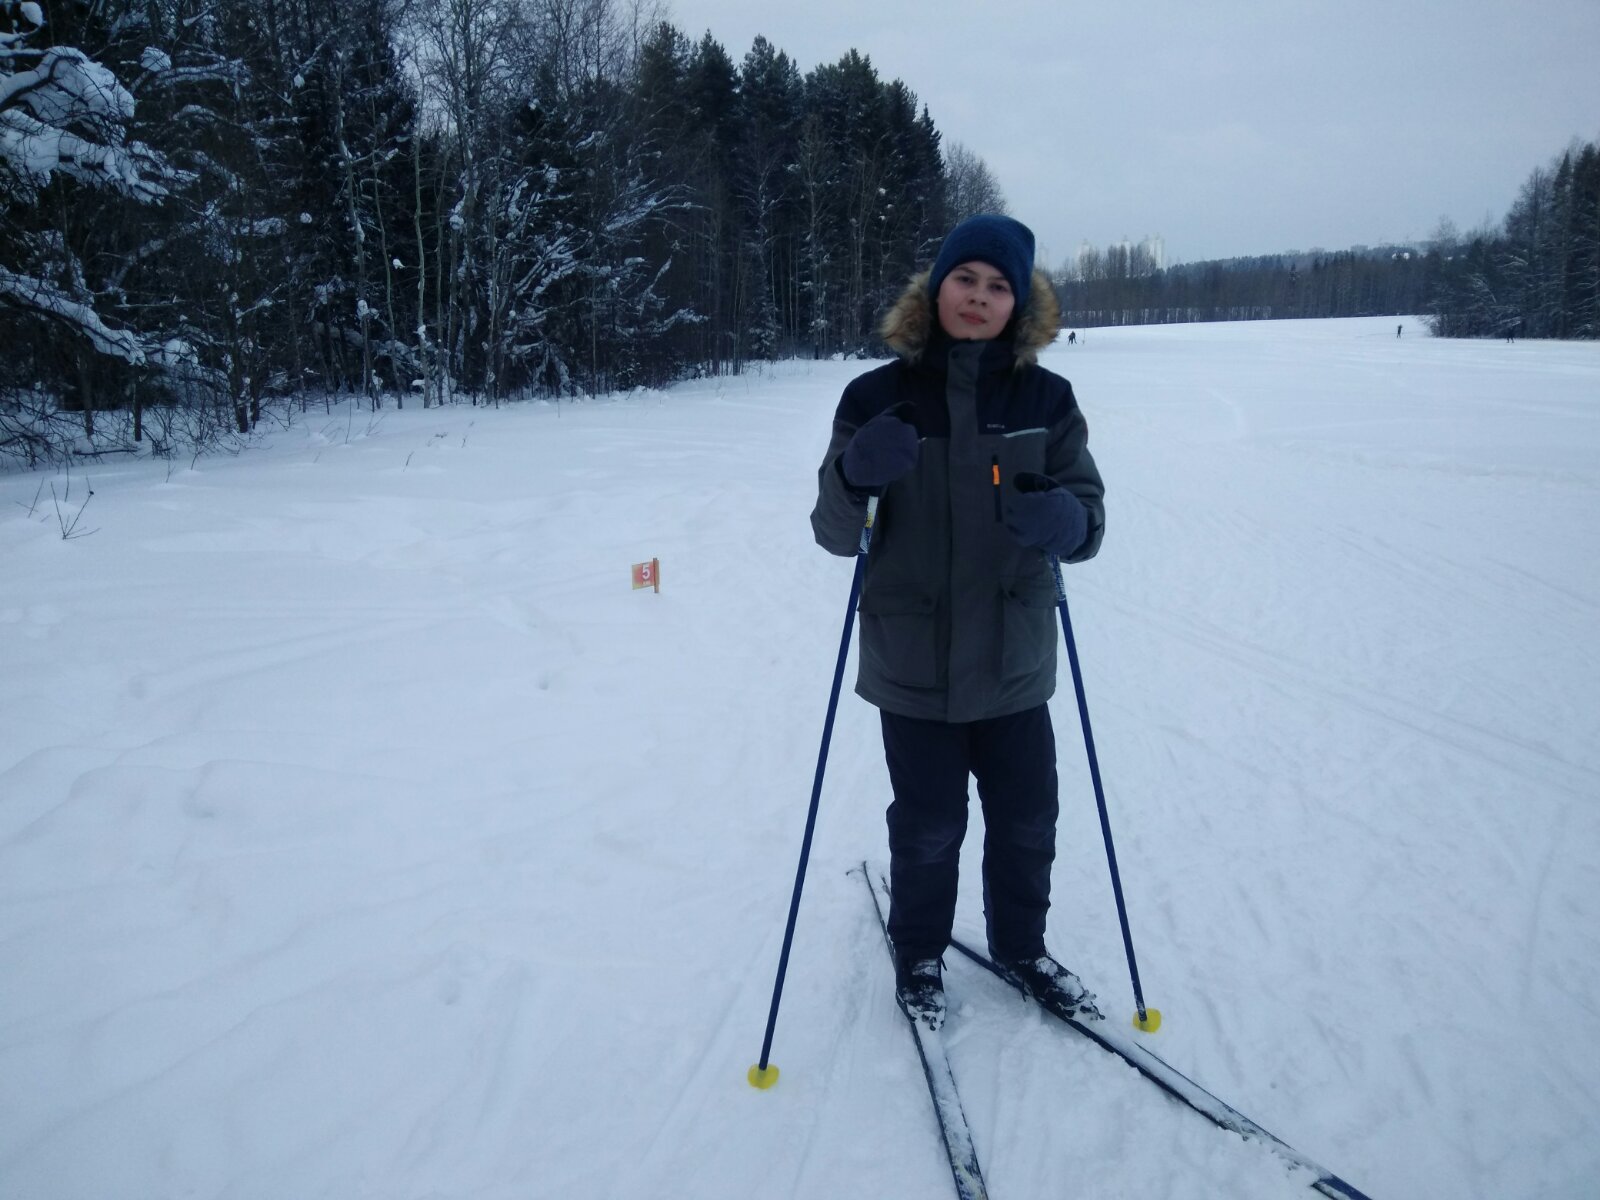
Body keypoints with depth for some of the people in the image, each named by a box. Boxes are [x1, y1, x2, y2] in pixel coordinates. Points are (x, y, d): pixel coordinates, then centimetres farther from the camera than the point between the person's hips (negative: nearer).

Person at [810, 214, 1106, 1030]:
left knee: (1027, 821, 15)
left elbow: (1088, 511, -2)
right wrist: (857, 478, -28)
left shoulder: (1046, 399, -1)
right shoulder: (878, 397, -7)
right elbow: (836, 534, -6)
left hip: (1015, 658, 2)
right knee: (928, 825, 11)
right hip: (914, 661, -2)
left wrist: (1068, 519, -26)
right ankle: (918, 955, 37)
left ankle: (1020, 947, 41)